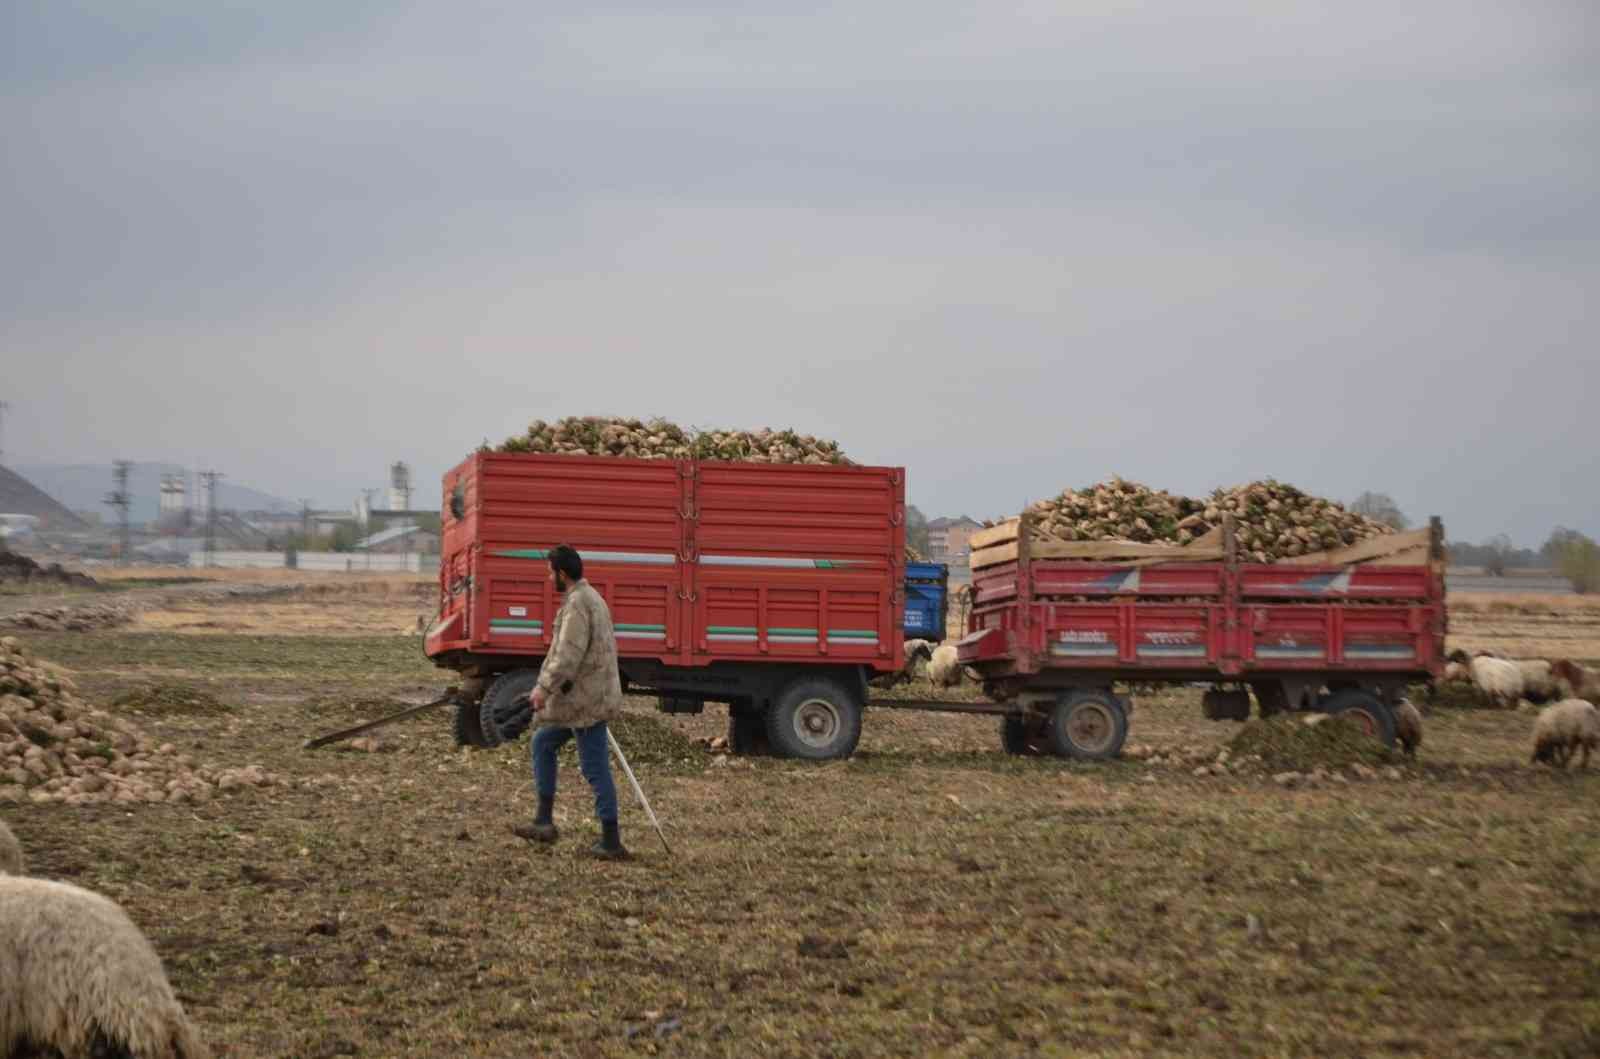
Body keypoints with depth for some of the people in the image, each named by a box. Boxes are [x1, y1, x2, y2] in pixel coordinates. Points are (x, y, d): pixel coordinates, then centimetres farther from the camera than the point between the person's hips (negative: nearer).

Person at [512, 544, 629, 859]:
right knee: (543, 743, 19)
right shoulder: (592, 597, 15)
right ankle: (544, 821, 20)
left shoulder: (577, 604, -17)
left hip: (585, 699, -11)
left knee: (595, 768, -5)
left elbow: (569, 655, -25)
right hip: (590, 695, 11)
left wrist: (544, 688, -23)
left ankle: (611, 842, -1)